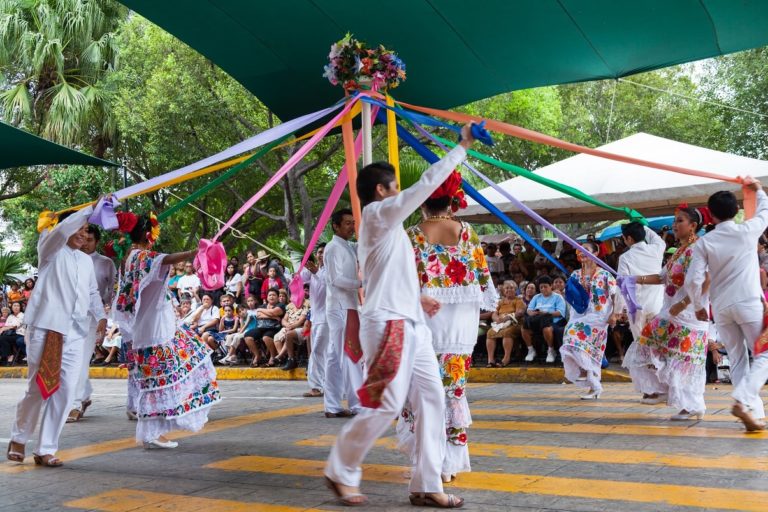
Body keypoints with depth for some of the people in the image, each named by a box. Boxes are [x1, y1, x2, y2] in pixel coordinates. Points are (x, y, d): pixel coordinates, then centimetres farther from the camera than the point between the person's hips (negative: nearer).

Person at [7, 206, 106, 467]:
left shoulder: (86, 260, 20)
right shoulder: (50, 250, 3)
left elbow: (93, 292, 25)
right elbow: (62, 230, -18)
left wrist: (100, 316, 8)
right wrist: (91, 208, -20)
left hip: (75, 334, 5)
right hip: (46, 328, -5)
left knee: (65, 392, 0)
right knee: (39, 387, -2)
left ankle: (46, 449, 9)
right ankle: (19, 438, 22)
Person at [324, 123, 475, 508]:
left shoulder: (387, 224, 23)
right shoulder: (377, 214, -5)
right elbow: (427, 183, -8)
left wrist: (416, 297, 21)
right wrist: (462, 147, -1)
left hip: (410, 323, 10)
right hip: (387, 324, -10)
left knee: (431, 398, 4)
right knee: (387, 403, -9)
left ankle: (427, 484, 9)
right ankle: (341, 472, 10)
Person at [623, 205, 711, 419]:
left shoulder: (696, 249, -16)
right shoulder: (680, 251, 14)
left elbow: (706, 281, -26)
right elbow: (664, 277, 20)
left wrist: (683, 304, -25)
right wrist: (639, 280, 11)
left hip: (688, 316, -10)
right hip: (671, 315, 10)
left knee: (683, 360, -4)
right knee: (649, 349, 13)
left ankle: (693, 407, 7)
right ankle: (661, 390, 23)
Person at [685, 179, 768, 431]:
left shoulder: (704, 242, -1)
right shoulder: (747, 231, -2)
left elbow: (693, 281, -7)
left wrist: (699, 306, 10)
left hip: (721, 307, 2)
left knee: (738, 360, 11)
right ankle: (743, 400, -15)